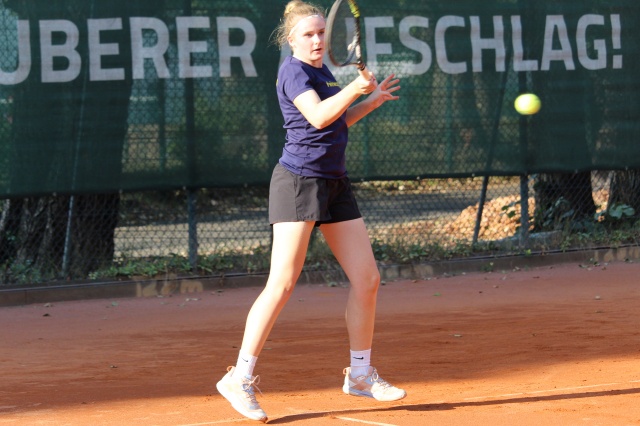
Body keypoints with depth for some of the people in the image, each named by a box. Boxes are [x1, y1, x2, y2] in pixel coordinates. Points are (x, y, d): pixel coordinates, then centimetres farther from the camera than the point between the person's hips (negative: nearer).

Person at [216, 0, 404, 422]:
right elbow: (318, 117, -25)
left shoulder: (323, 71, 17)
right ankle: (240, 378, -8)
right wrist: (356, 88, -35)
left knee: (367, 279, 5)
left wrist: (371, 101, 21)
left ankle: (360, 373, 18)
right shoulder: (294, 70, -9)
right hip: (299, 179, -8)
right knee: (282, 284, -14)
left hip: (334, 184, 9)